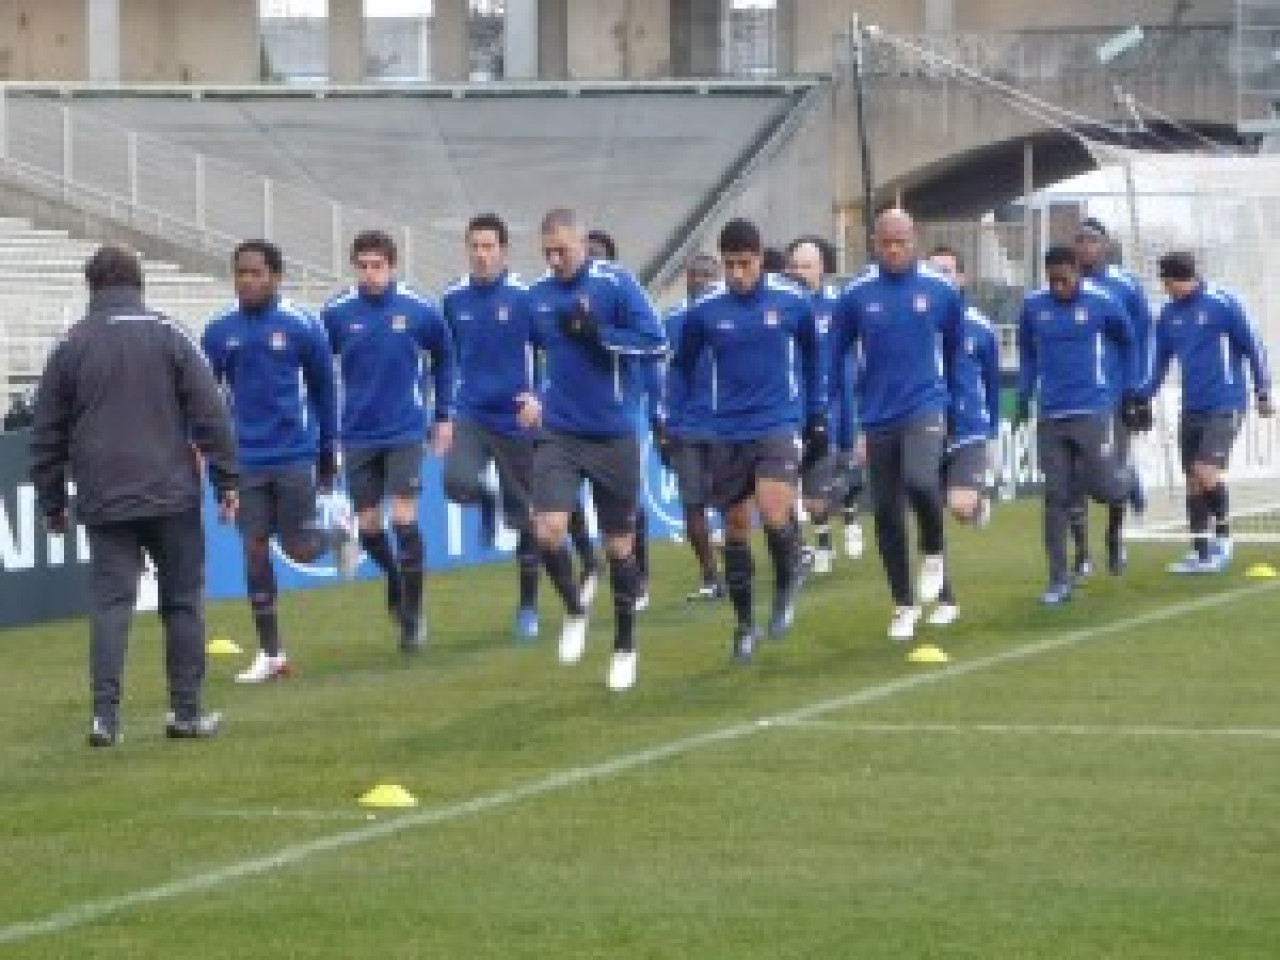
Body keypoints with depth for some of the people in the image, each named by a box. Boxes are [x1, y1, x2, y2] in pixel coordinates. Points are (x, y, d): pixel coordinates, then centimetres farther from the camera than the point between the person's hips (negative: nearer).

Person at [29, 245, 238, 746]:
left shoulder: (71, 347, 6)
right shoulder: (168, 336, 2)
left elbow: (47, 435, 10)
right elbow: (210, 412, -3)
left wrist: (52, 503, 18)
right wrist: (226, 479, 2)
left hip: (104, 500, 1)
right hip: (173, 496, -1)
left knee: (110, 602, 0)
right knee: (183, 601, 8)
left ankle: (106, 715, -11)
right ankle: (187, 712, 8)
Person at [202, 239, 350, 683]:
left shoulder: (301, 326, -4)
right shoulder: (220, 331, 2)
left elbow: (323, 389, 5)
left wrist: (328, 453, 9)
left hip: (295, 454, -2)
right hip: (246, 458, 2)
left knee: (299, 547, -3)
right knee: (255, 550, 1)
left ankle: (337, 537, 33)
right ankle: (270, 653, 9)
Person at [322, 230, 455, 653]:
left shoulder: (419, 310, -6)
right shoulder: (336, 313, -6)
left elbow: (443, 358, 10)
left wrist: (444, 415, 11)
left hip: (405, 432, -2)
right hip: (358, 437, 2)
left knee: (404, 519, -10)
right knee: (368, 526, 6)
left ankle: (412, 615, 3)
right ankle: (395, 578, 37)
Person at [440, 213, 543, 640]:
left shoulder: (523, 297, -9)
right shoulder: (454, 300, 2)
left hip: (516, 420, -2)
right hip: (472, 415, 2)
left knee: (524, 519, 5)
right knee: (457, 481, -28)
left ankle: (528, 606, 21)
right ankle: (487, 502, 9)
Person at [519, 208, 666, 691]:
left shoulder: (616, 283, -9)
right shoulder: (538, 296, 4)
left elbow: (655, 342, -15)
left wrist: (598, 333, -22)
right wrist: (537, 398, 11)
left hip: (613, 434, -3)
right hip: (558, 433, 3)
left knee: (618, 543, 6)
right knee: (547, 530, -15)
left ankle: (625, 646, 23)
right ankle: (574, 610, 12)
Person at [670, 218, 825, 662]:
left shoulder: (792, 302, -5)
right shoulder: (705, 310, -3)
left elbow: (812, 356, 12)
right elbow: (682, 367, 11)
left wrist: (817, 417, 14)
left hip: (779, 425, -2)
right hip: (729, 432, 2)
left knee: (774, 514, -21)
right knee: (735, 527, 6)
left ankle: (787, 581, 9)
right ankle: (745, 623, 20)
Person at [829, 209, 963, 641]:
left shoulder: (941, 290, -2)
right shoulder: (857, 294, 0)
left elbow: (956, 350, 11)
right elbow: (834, 354, 6)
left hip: (926, 406, -2)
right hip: (878, 416, 2)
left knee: (920, 481, -27)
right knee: (886, 511, 5)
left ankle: (934, 553, 3)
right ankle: (904, 604, 19)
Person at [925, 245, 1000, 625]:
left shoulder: (980, 328, -1)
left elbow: (992, 383, 11)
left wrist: (989, 433, 15)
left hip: (969, 433, -2)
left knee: (961, 506, -23)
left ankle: (980, 502, 14)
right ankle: (946, 600, 18)